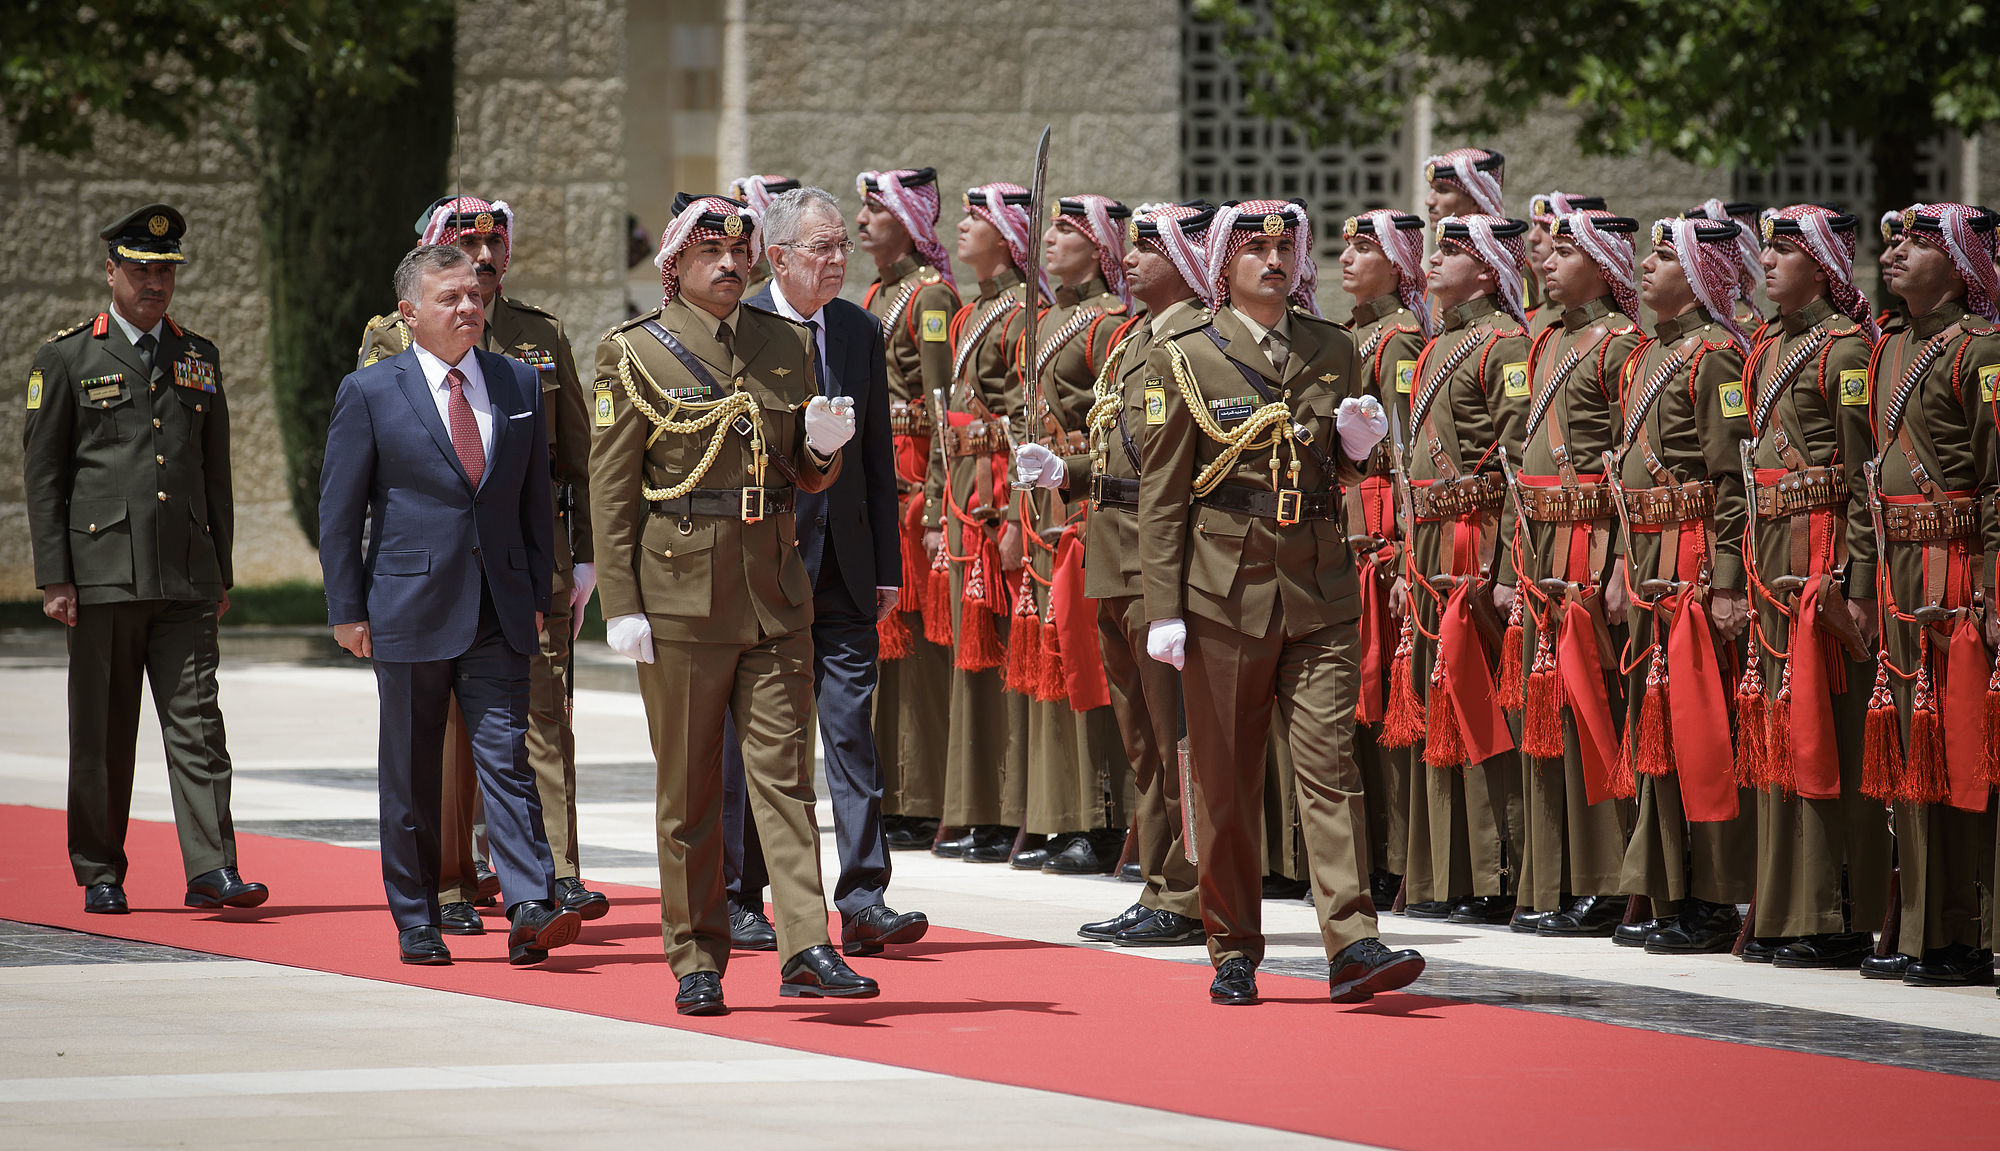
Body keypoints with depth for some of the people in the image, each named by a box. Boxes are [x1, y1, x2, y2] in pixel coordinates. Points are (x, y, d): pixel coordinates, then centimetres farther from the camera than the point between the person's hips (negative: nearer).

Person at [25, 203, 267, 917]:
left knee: (197, 722, -5)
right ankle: (101, 875, 11)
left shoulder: (198, 360, 15)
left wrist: (222, 575, 14)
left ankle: (211, 871, -9)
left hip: (186, 579, 3)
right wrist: (55, 580, -6)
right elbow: (42, 476, 1)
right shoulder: (66, 359, 3)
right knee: (102, 731, 3)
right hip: (103, 577, -3)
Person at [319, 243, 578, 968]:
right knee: (411, 773, 6)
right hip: (410, 609, -2)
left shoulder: (519, 385, 9)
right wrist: (346, 610, -4)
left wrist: (538, 593, 9)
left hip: (500, 611, 2)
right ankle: (416, 925, 14)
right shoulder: (370, 393, -2)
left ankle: (530, 912, -13)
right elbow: (340, 510, 0)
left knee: (507, 758, -6)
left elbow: (536, 499, 14)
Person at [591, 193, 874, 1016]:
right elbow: (611, 490, -3)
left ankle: (805, 948, -5)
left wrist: (823, 448, -6)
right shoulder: (634, 354, -1)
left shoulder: (787, 346, 10)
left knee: (784, 770, -2)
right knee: (689, 787, 3)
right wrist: (620, 605, -9)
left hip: (775, 590, 3)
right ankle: (697, 962, 10)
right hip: (682, 593, -3)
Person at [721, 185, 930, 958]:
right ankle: (739, 900, 15)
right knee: (749, 734, 5)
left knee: (853, 727, -4)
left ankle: (863, 901, -6)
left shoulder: (861, 333, 8)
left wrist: (886, 566, 7)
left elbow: (878, 457, 11)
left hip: (842, 564, 3)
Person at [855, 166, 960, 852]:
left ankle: (924, 809, -7)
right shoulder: (875, 297, 18)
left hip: (911, 479, -9)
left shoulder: (931, 296, -9)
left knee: (916, 640, -8)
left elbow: (942, 404, -14)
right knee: (878, 638, 9)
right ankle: (887, 801, 13)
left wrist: (930, 496, -19)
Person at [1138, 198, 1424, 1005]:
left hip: (1320, 594, 2)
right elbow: (1161, 496, 1)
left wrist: (1358, 443, -1)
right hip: (1225, 596, -2)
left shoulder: (1334, 354, 11)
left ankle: (1351, 945, -13)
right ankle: (1233, 952, 13)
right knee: (1226, 780, 3)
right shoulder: (1185, 362, 1)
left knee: (1330, 763, -7)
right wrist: (1163, 611, -5)